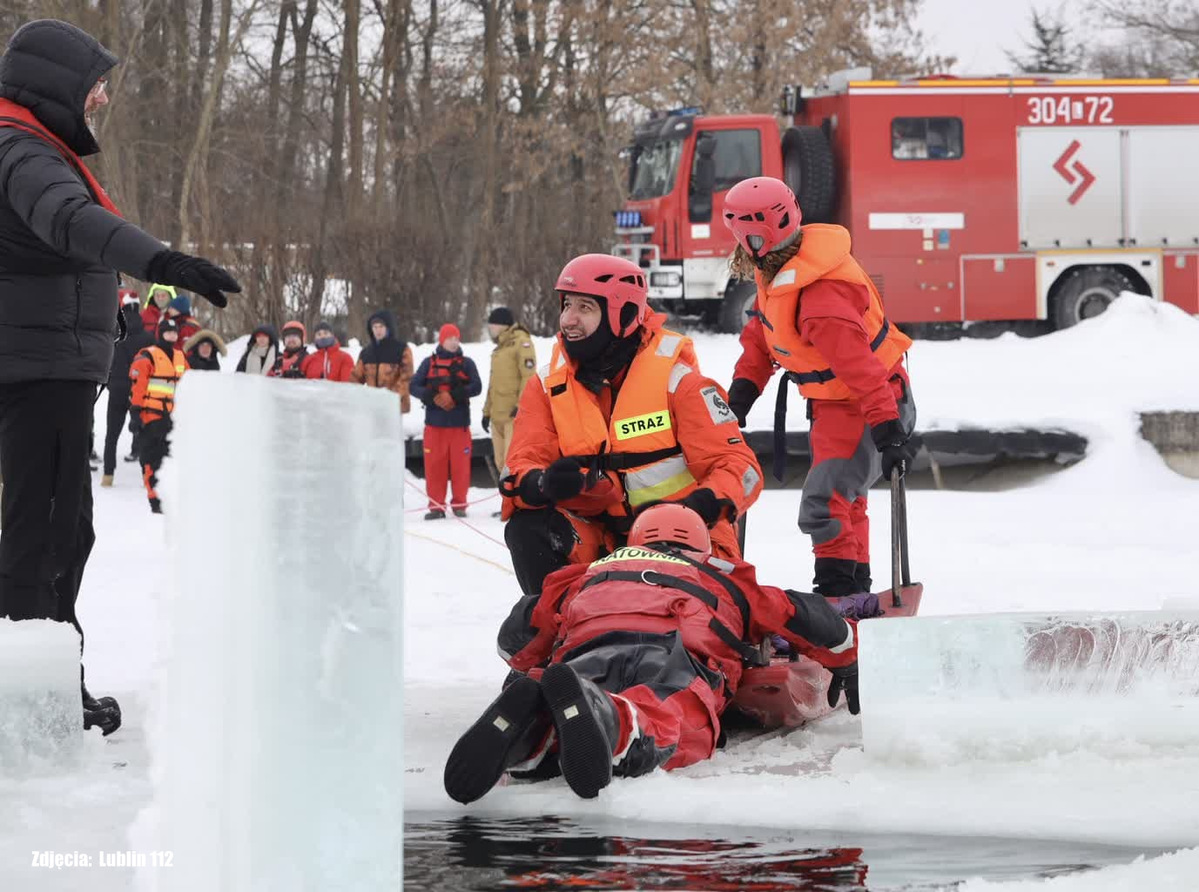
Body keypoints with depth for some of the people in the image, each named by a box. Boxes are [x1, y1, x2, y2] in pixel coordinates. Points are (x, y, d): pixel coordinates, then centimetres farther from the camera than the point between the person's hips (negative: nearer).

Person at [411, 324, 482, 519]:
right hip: (435, 422, 0)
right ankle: (436, 505, 4)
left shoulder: (466, 363, 9)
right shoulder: (429, 363, 11)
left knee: (460, 464, -1)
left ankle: (459, 504, 8)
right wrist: (431, 397, -14)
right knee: (434, 464, -1)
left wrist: (454, 396, -18)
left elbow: (476, 386, -4)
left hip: (459, 422, 0)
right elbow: (414, 386, 5)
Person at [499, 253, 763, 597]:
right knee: (528, 529, -24)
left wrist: (705, 505, -35)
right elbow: (521, 469, -4)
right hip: (597, 537, 4)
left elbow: (741, 467, -12)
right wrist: (544, 484, -31)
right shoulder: (548, 385, 3)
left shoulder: (675, 379, -9)